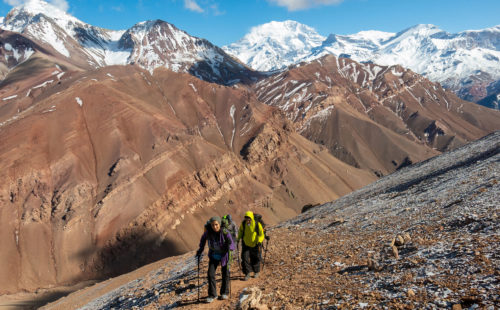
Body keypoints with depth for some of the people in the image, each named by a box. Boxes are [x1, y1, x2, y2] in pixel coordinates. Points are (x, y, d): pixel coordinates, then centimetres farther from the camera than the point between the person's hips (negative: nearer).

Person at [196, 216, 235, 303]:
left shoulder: (225, 233, -29)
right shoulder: (208, 231, -21)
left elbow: (232, 246, -26)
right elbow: (203, 238, 2)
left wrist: (228, 245, -48)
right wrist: (200, 250, -1)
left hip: (224, 256, -2)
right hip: (213, 256, 2)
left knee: (225, 274, 12)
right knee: (210, 274, -7)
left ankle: (224, 292, 34)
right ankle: (212, 295, 9)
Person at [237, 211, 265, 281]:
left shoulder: (257, 225, -22)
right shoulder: (243, 224, -13)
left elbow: (261, 234, -12)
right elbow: (240, 231, 9)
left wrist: (259, 242, -25)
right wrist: (238, 238, 7)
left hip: (255, 245, -2)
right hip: (246, 244, 2)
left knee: (255, 259, 12)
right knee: (245, 258, -9)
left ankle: (256, 272, 36)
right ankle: (247, 274, 3)